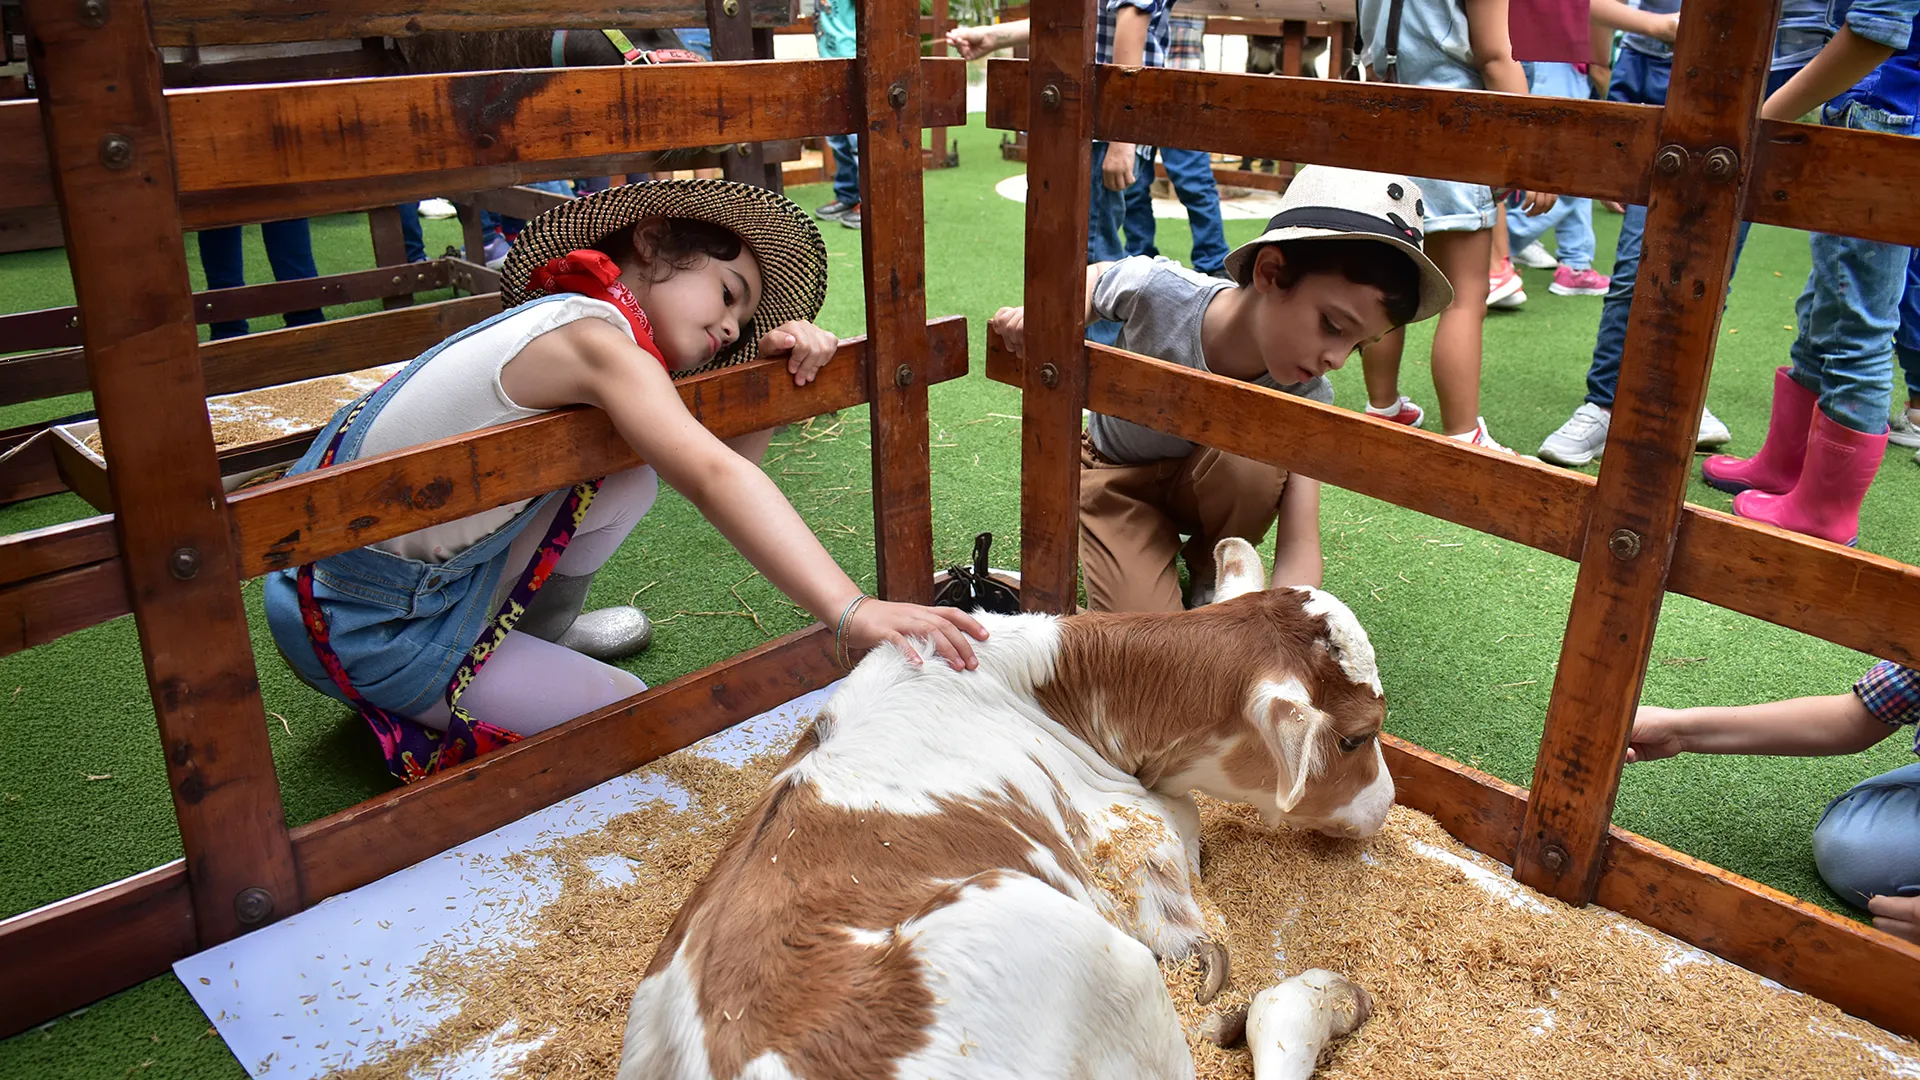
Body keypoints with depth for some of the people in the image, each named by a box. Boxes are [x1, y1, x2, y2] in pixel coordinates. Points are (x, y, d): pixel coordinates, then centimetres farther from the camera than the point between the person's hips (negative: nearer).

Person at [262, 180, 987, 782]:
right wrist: (850, 612, -45)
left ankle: (532, 633, 19)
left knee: (632, 477, 3)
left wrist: (776, 360, -8)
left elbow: (726, 461, 8)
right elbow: (713, 479, -38)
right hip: (363, 629, -9)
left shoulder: (563, 322, 7)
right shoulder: (595, 338, -22)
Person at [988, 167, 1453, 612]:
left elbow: (1299, 545, -31)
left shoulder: (1305, 400, -28)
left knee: (1256, 458, -36)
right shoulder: (1161, 290, -33)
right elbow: (1093, 278, -9)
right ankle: (1161, 549, 14)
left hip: (1204, 481, 2)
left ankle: (1210, 574, -4)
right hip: (1116, 475, -1)